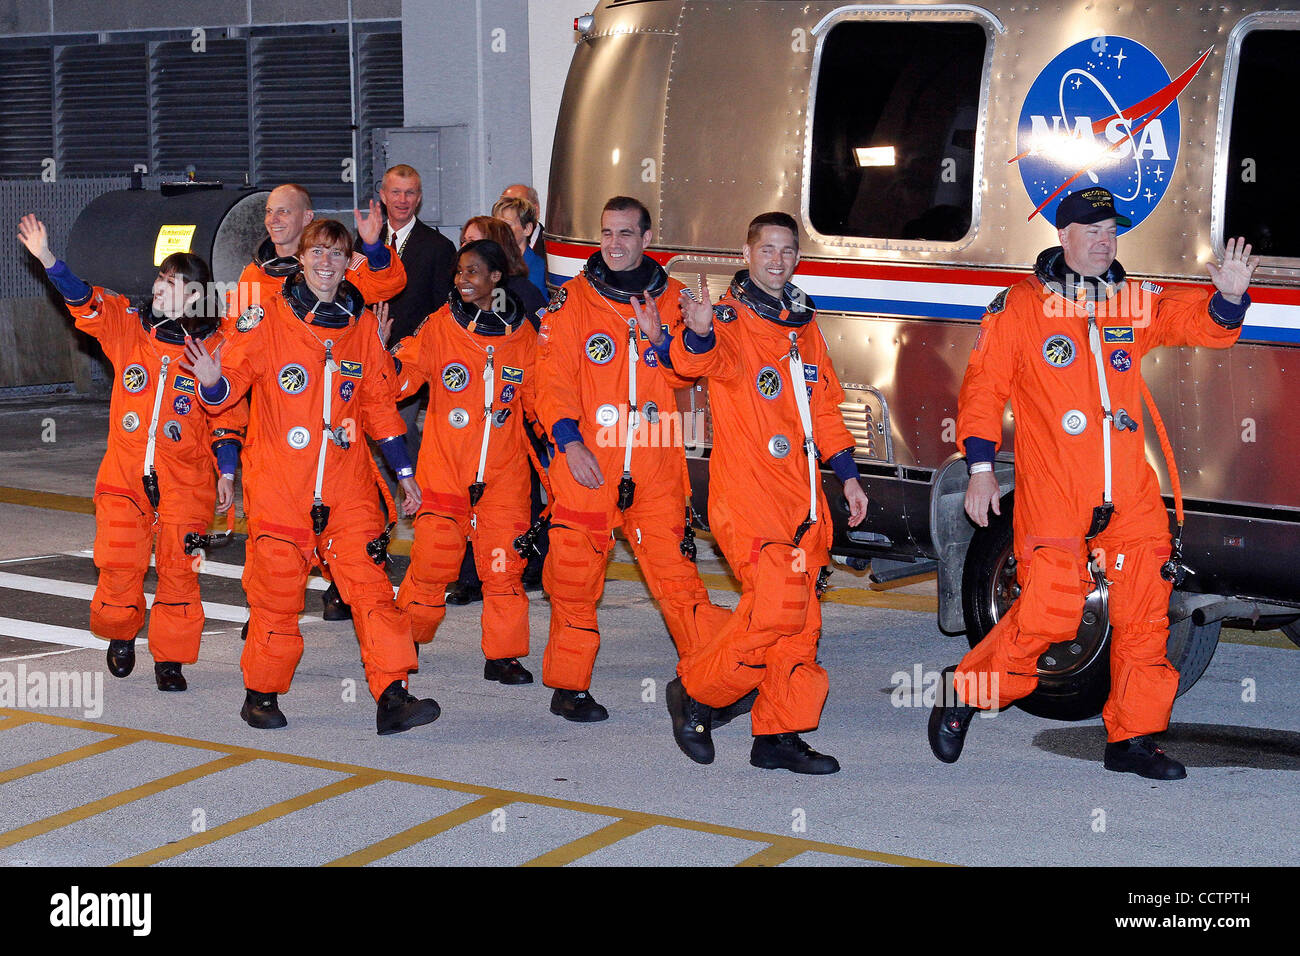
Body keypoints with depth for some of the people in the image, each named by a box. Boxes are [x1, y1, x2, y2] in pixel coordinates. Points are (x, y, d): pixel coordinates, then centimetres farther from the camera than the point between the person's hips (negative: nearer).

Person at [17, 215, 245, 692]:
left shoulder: (212, 349, -2)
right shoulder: (127, 327, 4)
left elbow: (227, 417, 1)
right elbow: (84, 303, -7)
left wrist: (226, 473, -3)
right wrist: (48, 258, -21)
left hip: (186, 481, -2)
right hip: (125, 474, 2)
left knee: (177, 568, 0)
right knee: (119, 564, 0)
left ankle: (170, 656, 13)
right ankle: (121, 635, 27)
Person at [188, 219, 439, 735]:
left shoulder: (362, 324, 9)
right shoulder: (268, 320, 0)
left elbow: (379, 402, 15)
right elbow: (231, 385, -4)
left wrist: (404, 471, 13)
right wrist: (212, 381, -27)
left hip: (348, 484, 2)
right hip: (279, 484, -2)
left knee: (371, 585, -7)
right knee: (276, 592, 4)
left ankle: (392, 696, -8)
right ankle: (262, 694, 21)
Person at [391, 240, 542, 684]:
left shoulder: (522, 334, 5)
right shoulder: (441, 325, 1)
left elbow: (537, 399, 13)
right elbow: (403, 376, -2)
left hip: (503, 472, 1)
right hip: (444, 468, -1)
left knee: (504, 563, 0)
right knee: (431, 561, -1)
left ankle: (503, 655, 12)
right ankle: (406, 642, 21)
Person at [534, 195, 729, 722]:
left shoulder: (670, 297, 10)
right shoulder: (572, 300, 3)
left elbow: (685, 375, 5)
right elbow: (552, 377, -2)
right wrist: (569, 440, -14)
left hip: (655, 465, 1)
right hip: (587, 463, -1)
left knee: (674, 569, -1)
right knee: (575, 576, 1)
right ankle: (568, 685, 13)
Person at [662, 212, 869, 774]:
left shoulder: (804, 324, 16)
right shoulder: (731, 320, -6)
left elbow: (825, 406, 24)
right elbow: (704, 360, -29)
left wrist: (847, 474, 19)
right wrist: (699, 334, -52)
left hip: (801, 496, 7)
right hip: (748, 496, -7)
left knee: (800, 620, 7)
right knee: (776, 607, -16)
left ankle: (779, 735, 16)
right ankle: (694, 692, 5)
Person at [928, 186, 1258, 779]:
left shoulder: (1134, 303, 12)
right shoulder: (1019, 307, 1)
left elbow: (1198, 321, 6)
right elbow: (983, 387, 1)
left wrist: (1228, 297, -17)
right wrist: (980, 468, -5)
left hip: (1130, 495, 5)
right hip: (1052, 495, -5)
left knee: (1145, 617, 6)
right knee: (1047, 615, -9)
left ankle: (1132, 738, 18)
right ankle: (963, 697, 12)